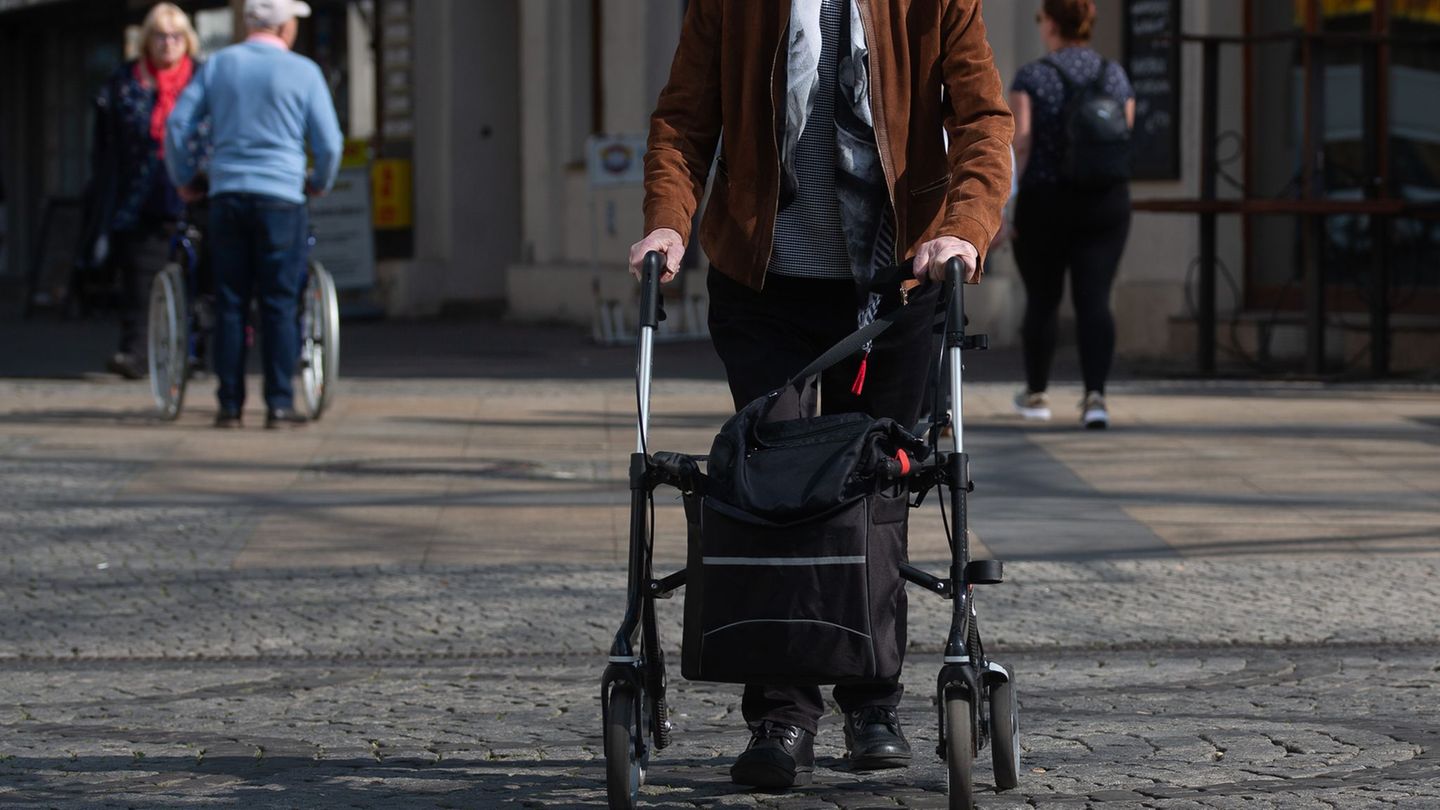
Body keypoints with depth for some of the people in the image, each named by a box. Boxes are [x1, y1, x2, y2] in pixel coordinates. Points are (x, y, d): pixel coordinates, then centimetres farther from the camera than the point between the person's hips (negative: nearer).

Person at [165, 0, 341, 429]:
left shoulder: (218, 65, 7)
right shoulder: (302, 72, 0)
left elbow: (177, 124, 5)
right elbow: (329, 143, 0)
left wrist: (182, 180, 18)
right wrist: (319, 183, 19)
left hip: (227, 195, 3)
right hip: (281, 196, -3)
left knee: (230, 304, 5)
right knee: (279, 304, 0)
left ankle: (229, 405, 4)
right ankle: (279, 404, -4)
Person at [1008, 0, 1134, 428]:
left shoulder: (1032, 77, -7)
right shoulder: (1115, 75, 3)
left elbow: (1019, 145, -14)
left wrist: (1008, 204, -10)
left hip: (1044, 201, -2)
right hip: (1105, 204, 2)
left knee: (1042, 299, 15)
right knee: (1095, 301, -5)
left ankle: (1036, 393, 29)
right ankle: (1095, 395, -23)